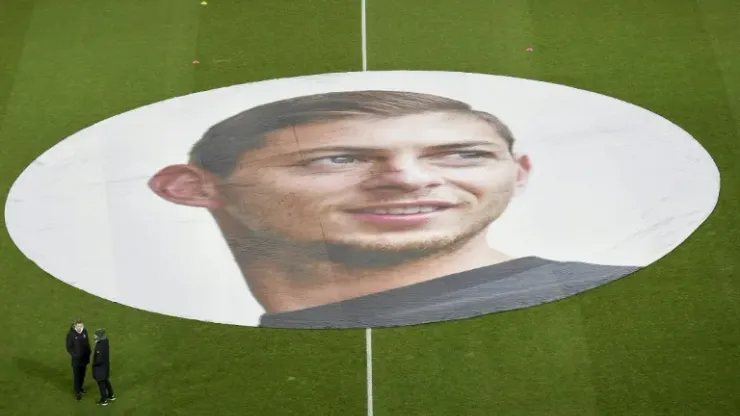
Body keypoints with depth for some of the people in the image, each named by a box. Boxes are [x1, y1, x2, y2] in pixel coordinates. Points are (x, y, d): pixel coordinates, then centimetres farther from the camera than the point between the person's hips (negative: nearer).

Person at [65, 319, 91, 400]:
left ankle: (80, 387, 40)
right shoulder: (71, 334, -18)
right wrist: (74, 355, -18)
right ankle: (78, 392, 13)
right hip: (76, 359, -4)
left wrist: (88, 354, 8)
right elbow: (69, 347, -11)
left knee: (82, 374, 19)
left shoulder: (85, 331, -6)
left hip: (84, 358, 4)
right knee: (77, 376, 2)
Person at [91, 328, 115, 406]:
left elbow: (99, 360, -30)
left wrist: (94, 363, -12)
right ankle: (111, 395, 43)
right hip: (105, 365, 8)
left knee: (101, 383, 11)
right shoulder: (105, 341, -7)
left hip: (100, 367, -8)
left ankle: (104, 400, 28)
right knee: (106, 380, 27)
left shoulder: (100, 346, -35)